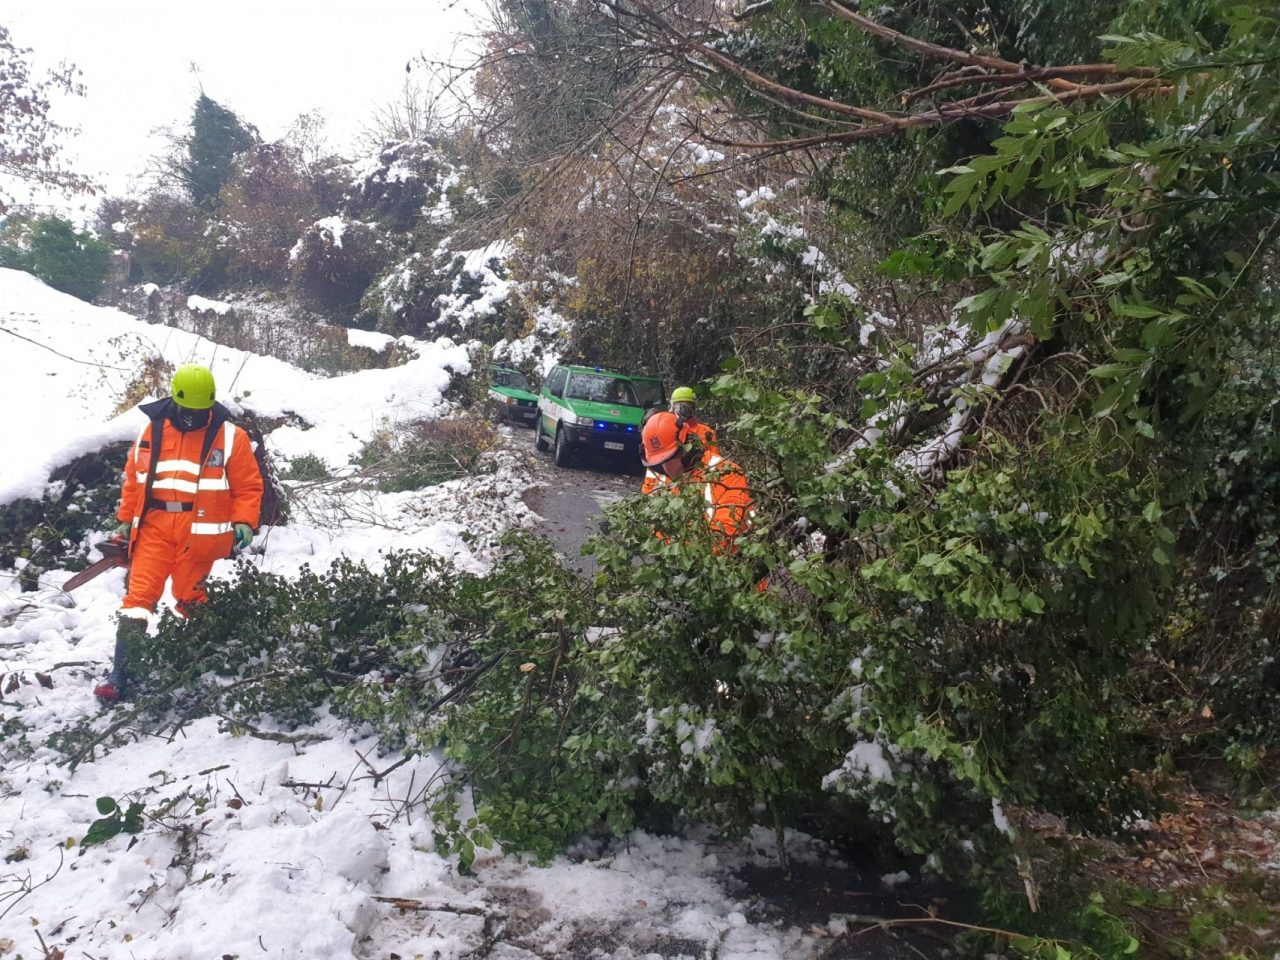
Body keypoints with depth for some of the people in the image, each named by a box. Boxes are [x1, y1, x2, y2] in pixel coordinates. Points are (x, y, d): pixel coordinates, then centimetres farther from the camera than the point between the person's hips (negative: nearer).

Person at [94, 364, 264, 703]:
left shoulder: (230, 437, -3)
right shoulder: (151, 431, 6)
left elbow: (248, 486, 0)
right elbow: (133, 478, 16)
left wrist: (244, 523, -12)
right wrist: (126, 520, 16)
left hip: (200, 530, -2)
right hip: (155, 525, 3)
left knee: (189, 597, 7)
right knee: (139, 595, -4)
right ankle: (120, 674, -1)